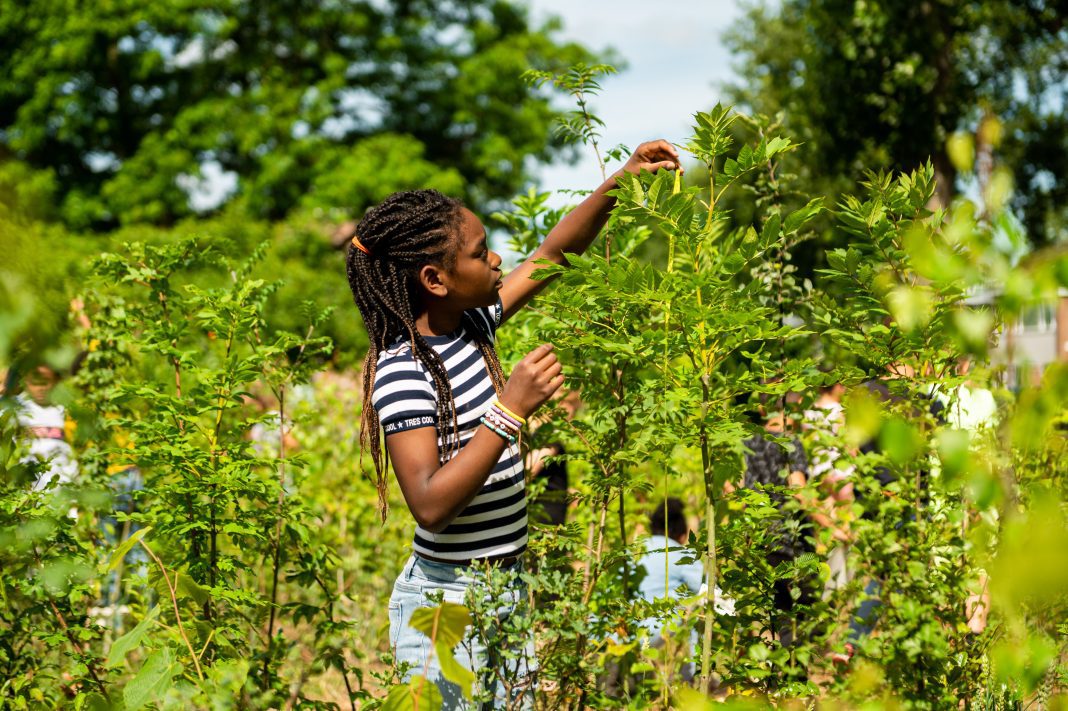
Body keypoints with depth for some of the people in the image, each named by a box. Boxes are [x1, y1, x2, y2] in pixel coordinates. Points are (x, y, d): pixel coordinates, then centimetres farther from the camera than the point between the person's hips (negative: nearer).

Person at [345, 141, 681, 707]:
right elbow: (430, 506, -29)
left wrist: (618, 183, 6)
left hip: (504, 591, 8)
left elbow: (552, 255, 15)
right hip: (448, 603, -8)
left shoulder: (471, 326, 3)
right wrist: (510, 411, -32)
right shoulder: (404, 373, -21)